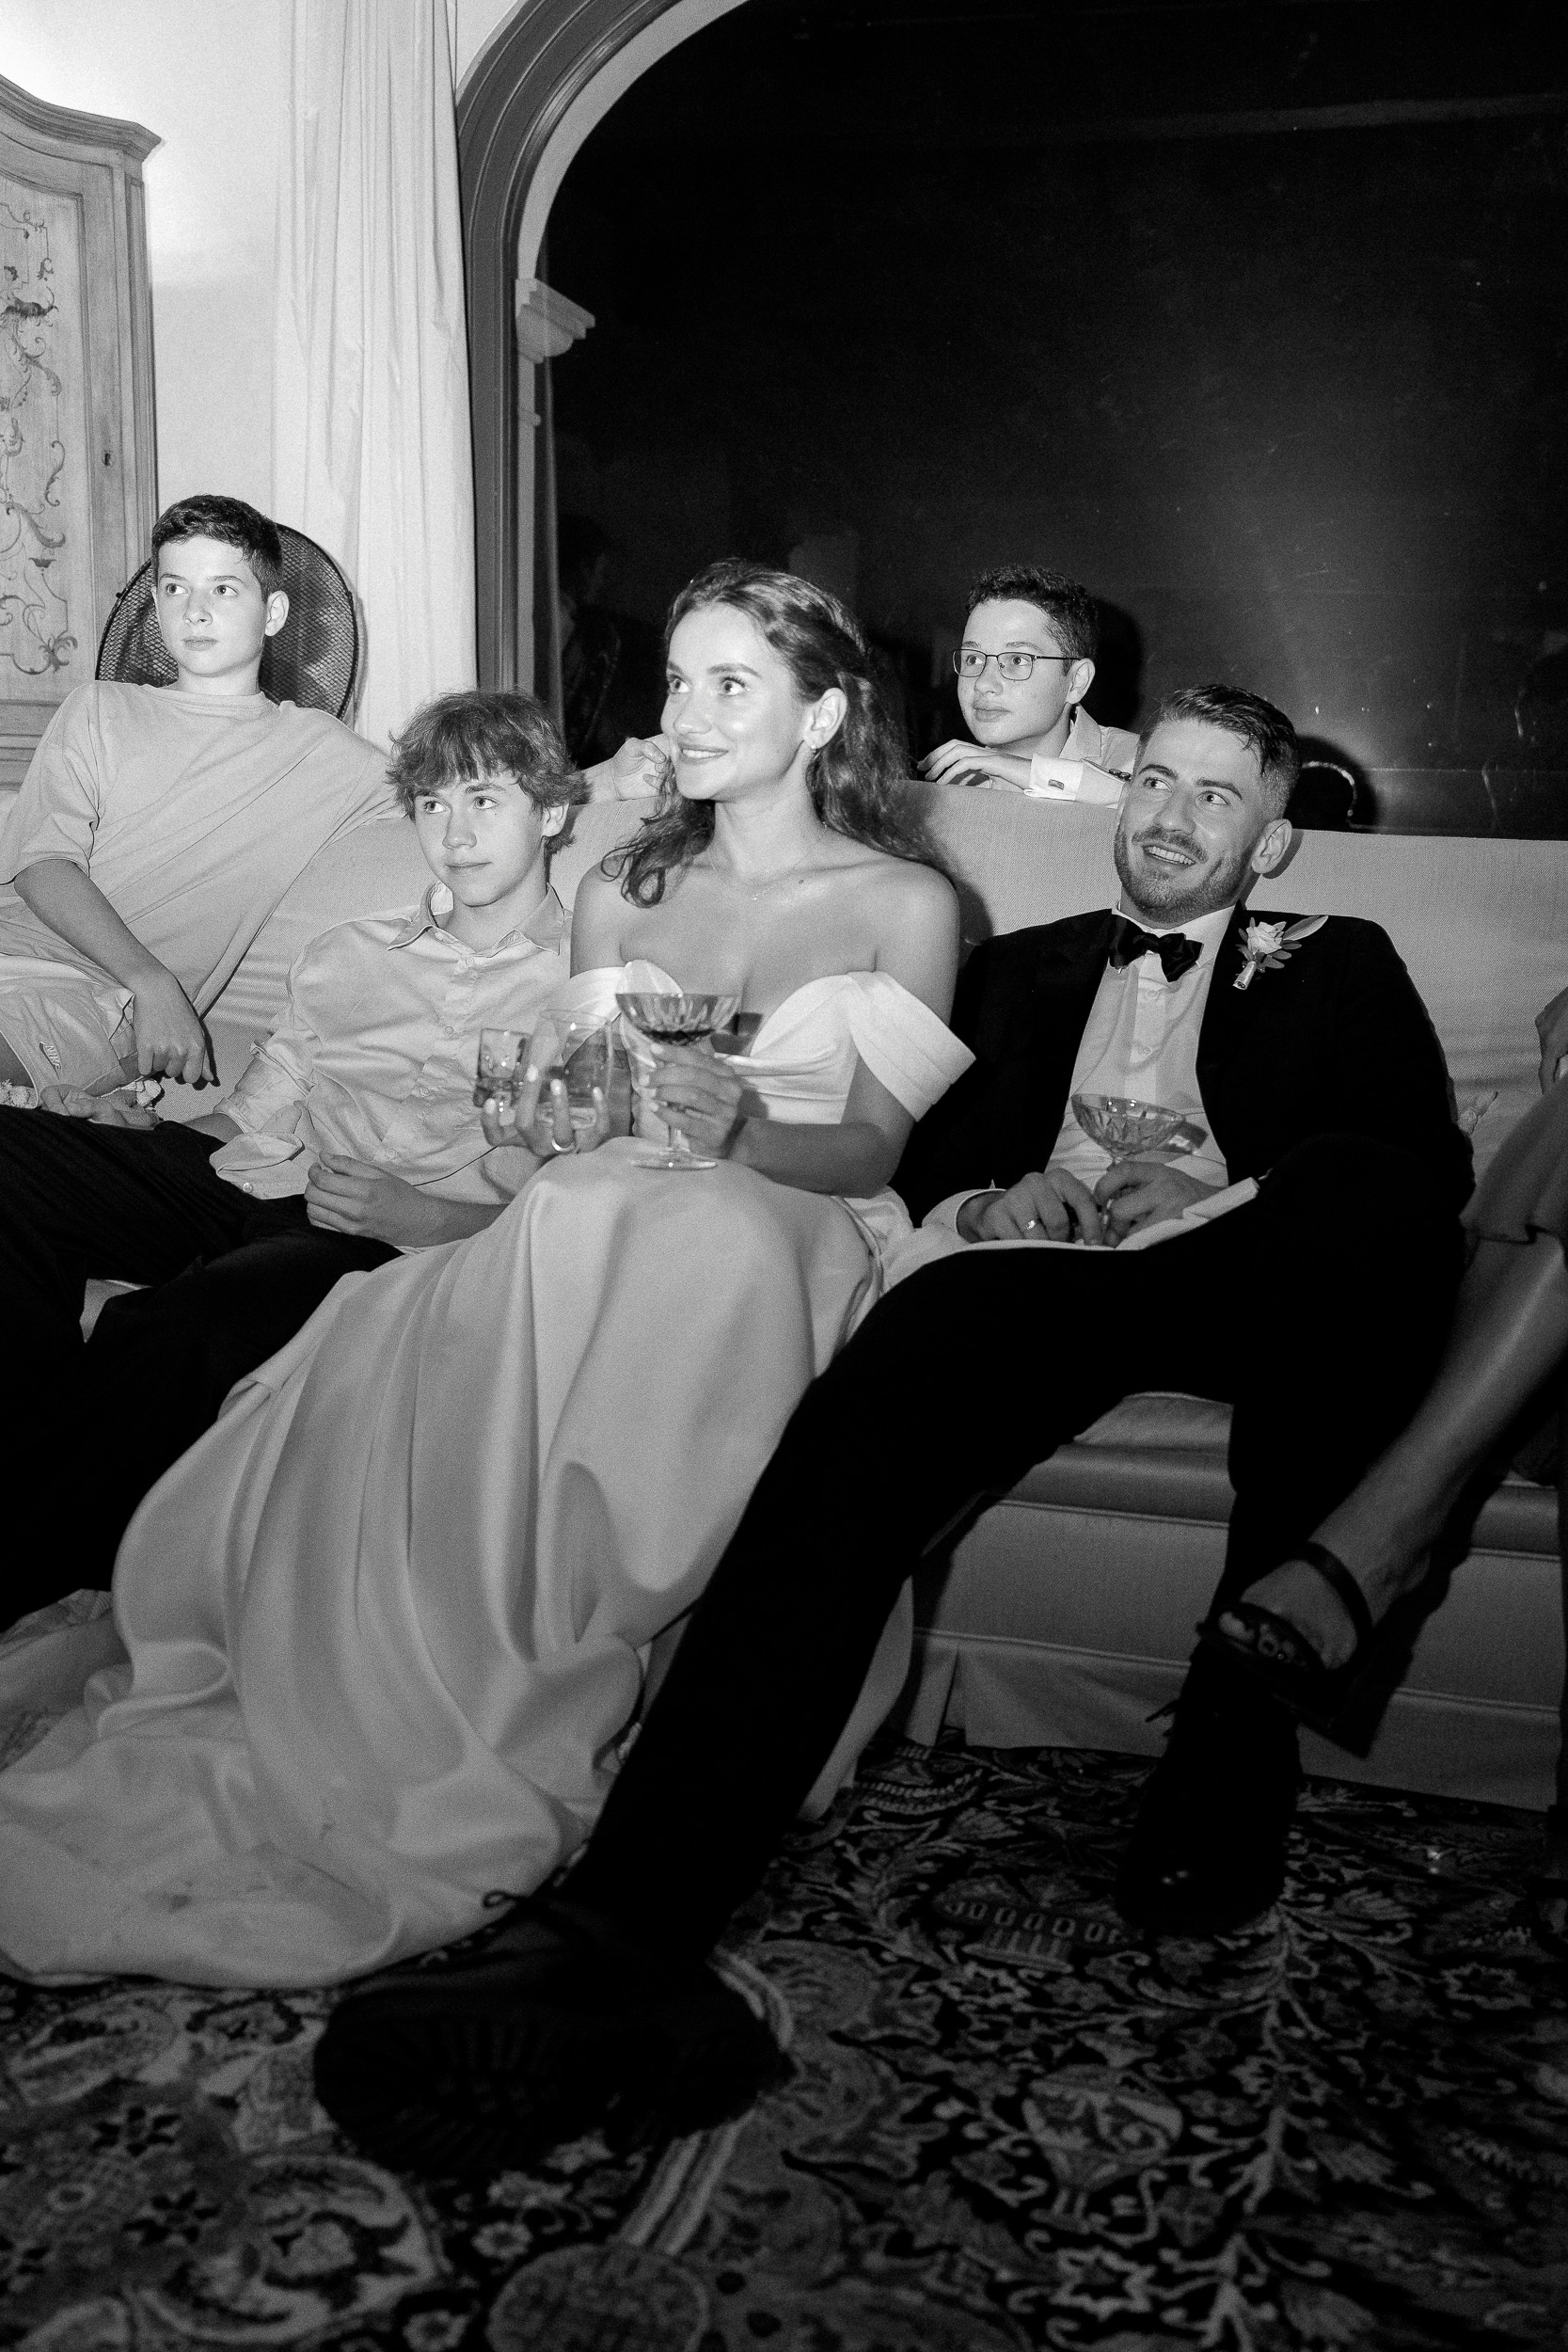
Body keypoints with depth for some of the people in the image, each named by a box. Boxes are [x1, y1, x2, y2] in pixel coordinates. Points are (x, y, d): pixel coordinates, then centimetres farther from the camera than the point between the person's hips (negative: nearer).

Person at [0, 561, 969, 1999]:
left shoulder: (906, 903, 6)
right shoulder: (617, 894, 17)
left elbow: (868, 1146, -1)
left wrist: (743, 1127, -20)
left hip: (791, 1232, -3)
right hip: (596, 1226, 3)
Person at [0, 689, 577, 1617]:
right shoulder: (348, 952, 25)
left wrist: (438, 1213, -15)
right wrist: (157, 1126, 3)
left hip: (390, 1241, -5)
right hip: (257, 1187, 6)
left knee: (183, 1328, -37)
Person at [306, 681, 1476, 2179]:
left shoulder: (1338, 968, 27)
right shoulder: (1023, 968, 33)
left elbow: (1428, 1164, 8)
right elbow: (926, 1160, 20)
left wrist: (1226, 1193, -10)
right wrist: (1015, 1199, -4)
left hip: (1250, 1277, -1)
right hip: (1038, 1267, 1)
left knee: (1371, 1199, -37)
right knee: (855, 1427, -33)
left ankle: (1244, 1713, -30)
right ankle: (622, 1932, -44)